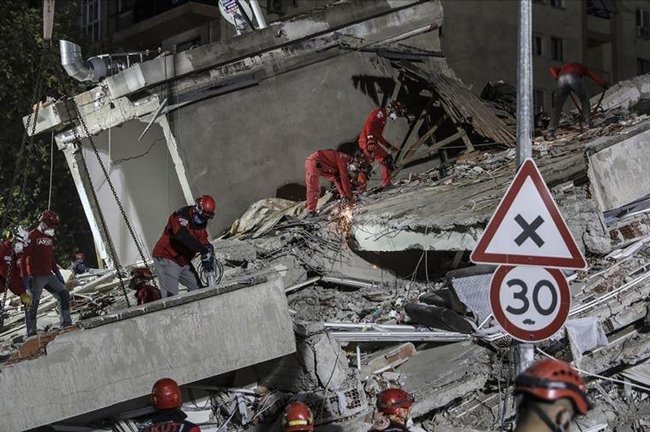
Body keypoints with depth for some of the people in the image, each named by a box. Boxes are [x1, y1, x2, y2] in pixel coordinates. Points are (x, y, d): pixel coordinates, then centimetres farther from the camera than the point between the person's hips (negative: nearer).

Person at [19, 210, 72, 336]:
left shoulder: (49, 237, 14)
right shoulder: (32, 236, -12)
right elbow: (23, 257, -14)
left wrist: (57, 272, 22)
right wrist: (25, 277, -18)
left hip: (48, 275, 8)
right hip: (36, 277, -8)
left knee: (64, 295, 8)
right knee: (33, 304, -5)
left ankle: (66, 324, 16)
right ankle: (31, 333, 0)